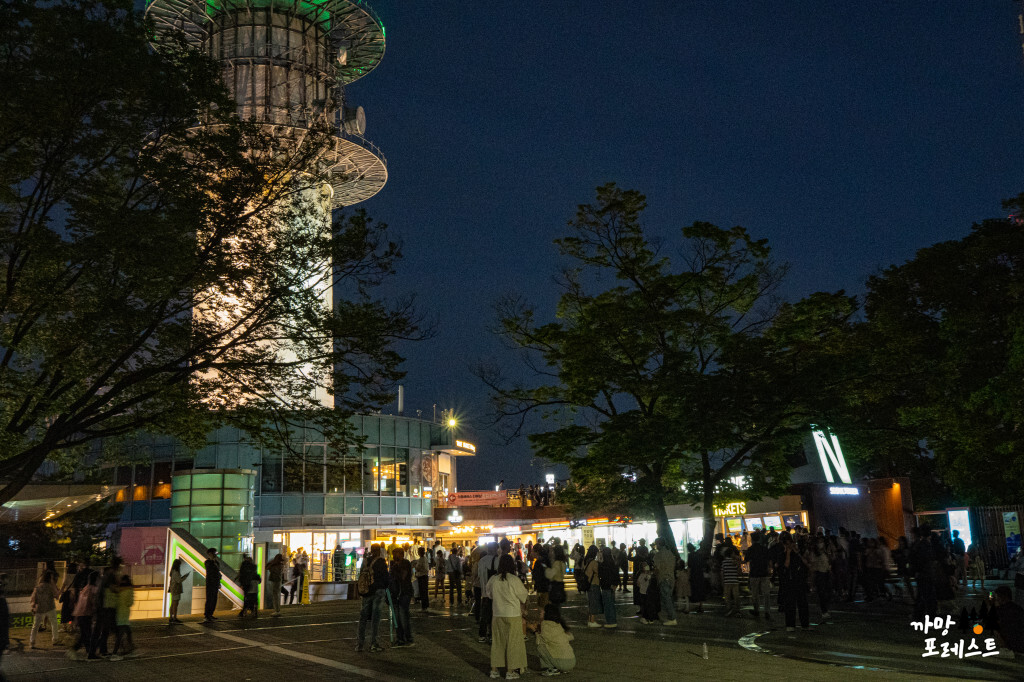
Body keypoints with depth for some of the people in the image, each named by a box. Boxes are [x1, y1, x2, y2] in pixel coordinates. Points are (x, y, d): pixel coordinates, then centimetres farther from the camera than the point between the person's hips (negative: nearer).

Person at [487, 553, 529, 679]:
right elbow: (523, 596, -5)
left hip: (497, 615, 4)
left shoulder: (493, 579, -4)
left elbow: (488, 593, 12)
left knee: (497, 642, 14)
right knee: (512, 642, 7)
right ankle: (510, 671, 10)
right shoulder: (514, 580, -15)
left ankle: (494, 670, 18)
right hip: (513, 615, -4)